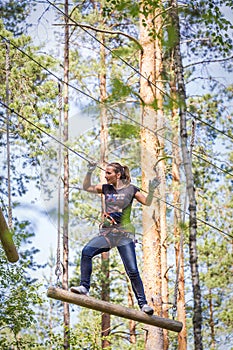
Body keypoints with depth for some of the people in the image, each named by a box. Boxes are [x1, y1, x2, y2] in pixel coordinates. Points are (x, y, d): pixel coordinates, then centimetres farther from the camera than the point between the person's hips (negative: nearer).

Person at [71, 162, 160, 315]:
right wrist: (90, 172, 4)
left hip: (125, 234, -3)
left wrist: (151, 190, -16)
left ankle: (143, 303, -3)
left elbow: (147, 202, 2)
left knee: (132, 271, -9)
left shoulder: (130, 189, 0)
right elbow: (87, 187, 18)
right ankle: (84, 286, -19)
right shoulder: (106, 188, 10)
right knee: (87, 251, -22)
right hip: (107, 232, 4)